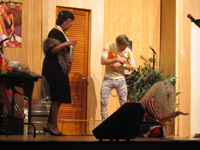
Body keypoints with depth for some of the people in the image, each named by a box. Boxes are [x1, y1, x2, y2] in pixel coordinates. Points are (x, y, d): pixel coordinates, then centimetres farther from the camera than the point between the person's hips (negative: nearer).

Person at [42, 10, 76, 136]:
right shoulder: (55, 32, -9)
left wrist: (71, 57, 4)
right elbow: (51, 50, -18)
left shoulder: (63, 34, 19)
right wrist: (67, 43, -24)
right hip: (53, 68, -9)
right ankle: (53, 127, -4)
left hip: (61, 69, 9)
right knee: (56, 98, -9)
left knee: (57, 99, 8)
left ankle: (49, 125, 14)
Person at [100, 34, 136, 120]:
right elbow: (103, 61, -16)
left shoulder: (128, 51, -3)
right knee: (103, 103, -5)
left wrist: (121, 64, -17)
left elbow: (133, 67, -2)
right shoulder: (109, 47, -6)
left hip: (120, 80, 1)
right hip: (108, 78, -1)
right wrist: (117, 59, -22)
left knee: (124, 104, 0)